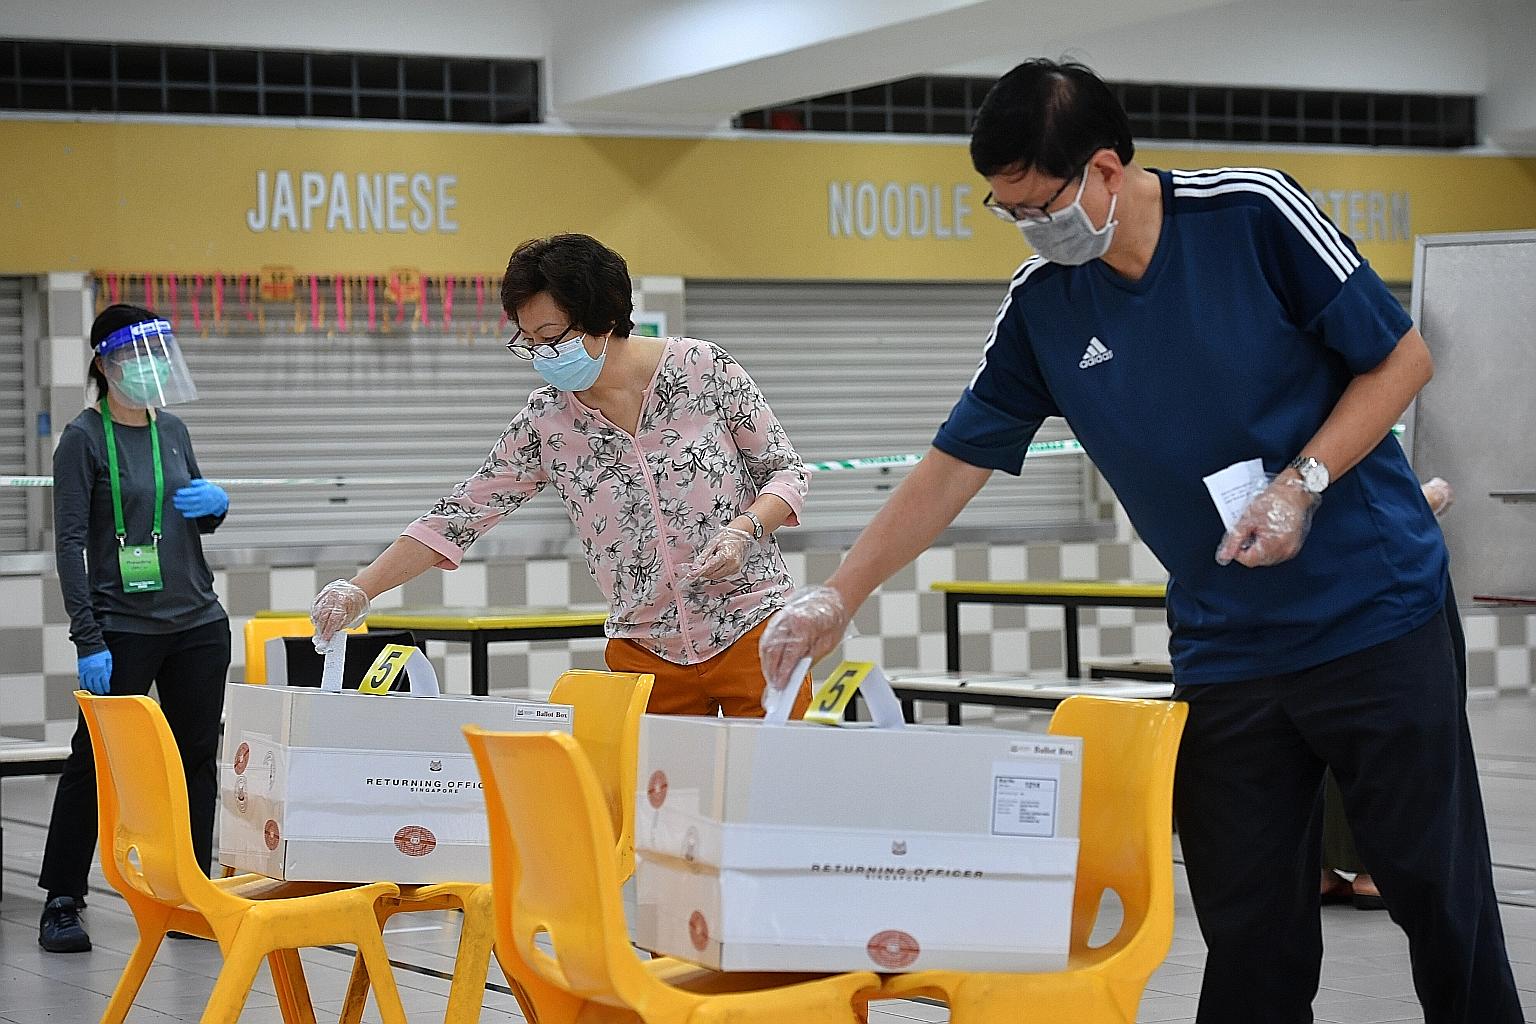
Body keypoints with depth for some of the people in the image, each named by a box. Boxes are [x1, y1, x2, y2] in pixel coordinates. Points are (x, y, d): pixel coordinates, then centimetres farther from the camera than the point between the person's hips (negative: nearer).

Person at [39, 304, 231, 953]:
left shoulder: (172, 430, 11)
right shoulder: (84, 438, -6)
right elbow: (70, 542, -11)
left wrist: (215, 503, -2)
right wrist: (88, 641, -18)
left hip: (198, 624, 6)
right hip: (123, 628, -6)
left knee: (198, 759, 7)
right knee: (93, 759, -1)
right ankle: (62, 900, 8)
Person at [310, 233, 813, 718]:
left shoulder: (704, 369, -8)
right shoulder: (544, 423, -2)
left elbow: (786, 472, 1)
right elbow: (460, 516, -1)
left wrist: (744, 530, -19)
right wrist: (359, 590, -9)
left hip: (752, 628, -2)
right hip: (644, 649, 2)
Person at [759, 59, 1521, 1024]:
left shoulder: (1253, 213, -12)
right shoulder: (1040, 306, -1)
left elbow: (1401, 357, -5)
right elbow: (954, 465, 5)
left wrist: (1303, 483, -17)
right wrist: (837, 597, 0)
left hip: (1379, 611, -3)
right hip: (1225, 648, 3)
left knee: (1441, 892, 3)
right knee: (1249, 935, 1)